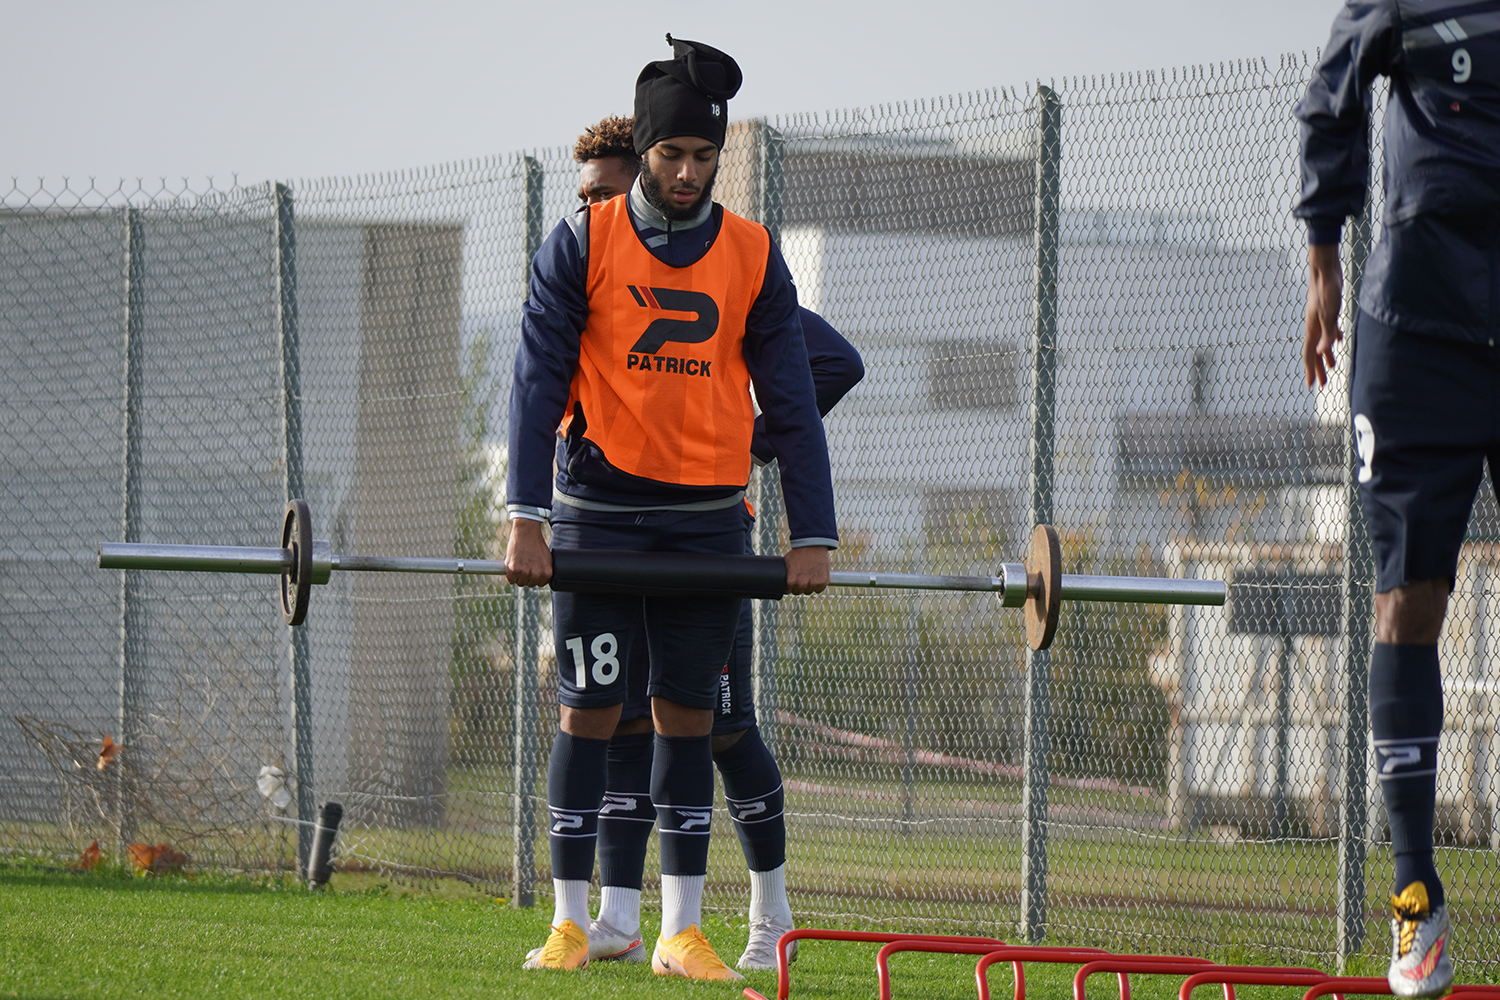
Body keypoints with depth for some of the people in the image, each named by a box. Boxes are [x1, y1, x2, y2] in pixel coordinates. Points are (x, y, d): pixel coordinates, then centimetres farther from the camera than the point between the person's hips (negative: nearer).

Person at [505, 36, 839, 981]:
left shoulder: (753, 258, 5)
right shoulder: (581, 245, -2)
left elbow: (791, 399, 5)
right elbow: (539, 382, -5)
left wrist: (813, 535, -2)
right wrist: (528, 517, -15)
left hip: (708, 515, 2)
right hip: (602, 510, -2)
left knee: (688, 715, 3)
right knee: (590, 713, -1)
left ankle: (683, 930, 6)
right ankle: (571, 923, 4)